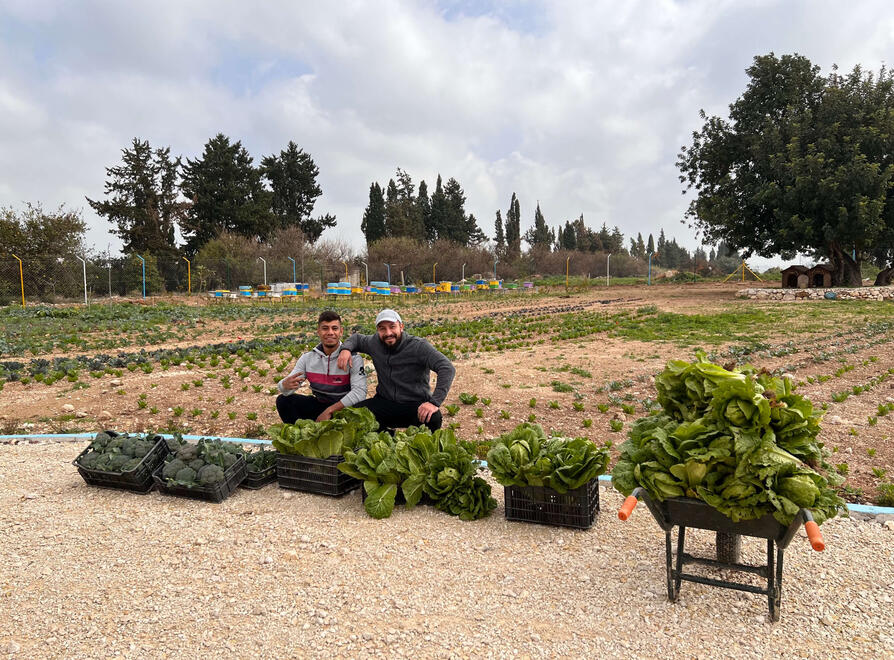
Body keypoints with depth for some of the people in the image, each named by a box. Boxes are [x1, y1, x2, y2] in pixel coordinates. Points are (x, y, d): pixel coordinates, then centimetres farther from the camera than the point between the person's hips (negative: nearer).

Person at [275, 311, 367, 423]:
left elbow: (359, 392, -26)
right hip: (319, 404, 4)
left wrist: (329, 411, -30)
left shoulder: (353, 358, -15)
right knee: (283, 400, -12)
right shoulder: (307, 358, -2)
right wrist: (285, 385, -34)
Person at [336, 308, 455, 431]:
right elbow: (356, 338, 25)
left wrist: (434, 402, -35)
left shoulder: (418, 346, -14)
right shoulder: (375, 343, 3)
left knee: (433, 418, -37)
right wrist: (346, 349, -1)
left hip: (416, 405, -4)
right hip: (385, 402, 4)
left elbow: (447, 368, -24)